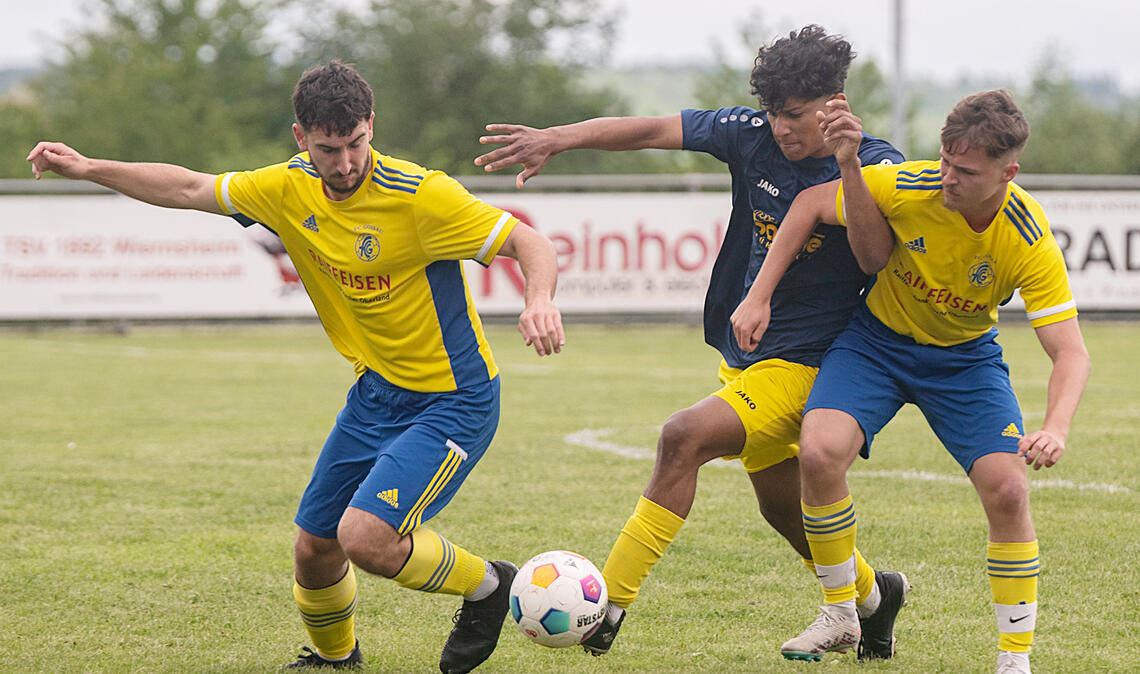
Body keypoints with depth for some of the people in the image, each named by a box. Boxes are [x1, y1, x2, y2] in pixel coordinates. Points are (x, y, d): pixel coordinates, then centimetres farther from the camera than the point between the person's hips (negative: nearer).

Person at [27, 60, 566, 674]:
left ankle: (488, 585, 3)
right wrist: (89, 169, 8)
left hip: (453, 400, -7)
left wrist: (540, 301, -41)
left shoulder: (420, 196, -22)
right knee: (314, 549, 12)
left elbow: (528, 242, -21)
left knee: (365, 537, -23)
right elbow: (191, 190, 10)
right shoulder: (291, 189, -3)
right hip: (376, 393, 7)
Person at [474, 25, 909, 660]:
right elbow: (653, 130, -2)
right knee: (784, 509, 20)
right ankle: (874, 593, 48)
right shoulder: (753, 134, -3)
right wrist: (560, 137, -12)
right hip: (742, 350, 7)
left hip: (803, 362, -7)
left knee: (686, 436, -27)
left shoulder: (876, 166, -15)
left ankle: (607, 608, -25)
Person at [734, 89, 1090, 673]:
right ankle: (839, 617, -2)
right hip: (877, 339, 0)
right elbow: (811, 204, -10)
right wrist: (759, 298, -13)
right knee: (819, 453, -23)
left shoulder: (1030, 243, -27)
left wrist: (1055, 429, -47)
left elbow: (1070, 352, -28)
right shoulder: (907, 187, -27)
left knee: (1008, 489, -18)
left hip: (965, 357, 0)